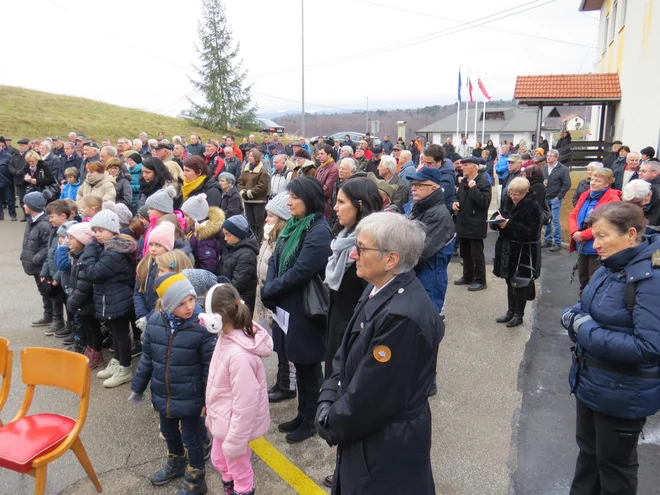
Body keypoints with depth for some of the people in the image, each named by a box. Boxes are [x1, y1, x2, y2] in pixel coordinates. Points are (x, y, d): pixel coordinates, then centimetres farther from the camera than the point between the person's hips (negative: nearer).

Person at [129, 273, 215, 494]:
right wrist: (138, 387, 11)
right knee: (168, 432, 27)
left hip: (189, 398, -5)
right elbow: (147, 358, 4)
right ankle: (175, 464, 55)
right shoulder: (154, 322, -10)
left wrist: (210, 400, -12)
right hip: (163, 394, 5)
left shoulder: (202, 326, -24)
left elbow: (210, 367, -16)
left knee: (191, 438, 13)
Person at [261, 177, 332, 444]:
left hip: (306, 310, -8)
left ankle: (310, 420, 28)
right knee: (299, 364, 20)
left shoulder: (319, 232, -21)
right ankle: (302, 414, 37)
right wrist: (269, 288, -9)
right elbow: (275, 259, 7)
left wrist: (269, 291, -13)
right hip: (287, 307, 8)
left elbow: (300, 272, -25)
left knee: (308, 367, 9)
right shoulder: (294, 224, 7)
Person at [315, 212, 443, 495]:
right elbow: (346, 354, 5)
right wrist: (327, 402, -5)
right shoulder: (379, 289, -3)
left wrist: (330, 424, -10)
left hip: (388, 447, -8)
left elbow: (371, 397, -25)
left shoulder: (403, 315, -32)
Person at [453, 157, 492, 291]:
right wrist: (455, 203, 3)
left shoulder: (483, 182, -12)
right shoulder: (463, 182, 12)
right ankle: (467, 277, 29)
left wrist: (473, 188, -22)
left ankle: (480, 280, 10)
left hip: (475, 224, -8)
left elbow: (484, 202, -23)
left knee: (477, 254, 0)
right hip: (463, 223, 8)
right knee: (465, 253, 16)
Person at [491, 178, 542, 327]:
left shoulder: (533, 207, -15)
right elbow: (496, 223, 11)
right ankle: (510, 311, 28)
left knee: (519, 283, 3)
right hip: (508, 248, 6)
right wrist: (497, 220, -12)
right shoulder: (507, 201, 4)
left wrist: (509, 225, -27)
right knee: (510, 280, 15)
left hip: (524, 251, -6)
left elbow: (530, 232, -21)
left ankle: (518, 315, 18)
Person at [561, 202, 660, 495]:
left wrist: (587, 332, -25)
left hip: (623, 394, -8)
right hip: (590, 382, 8)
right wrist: (575, 316, -8)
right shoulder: (611, 266, 0)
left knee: (614, 461, 15)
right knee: (587, 450, 26)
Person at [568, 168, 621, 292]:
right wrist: (574, 232, -12)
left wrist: (583, 235, -20)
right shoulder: (585, 195, 10)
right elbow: (572, 215, 7)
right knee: (583, 278, 20)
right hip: (582, 246, 8)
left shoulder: (612, 199, -13)